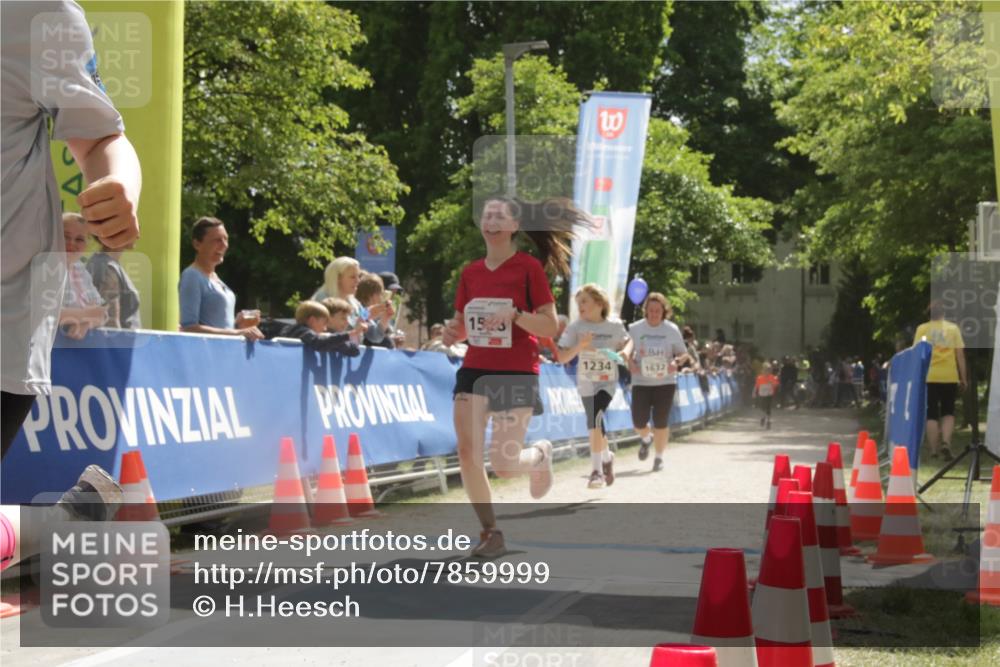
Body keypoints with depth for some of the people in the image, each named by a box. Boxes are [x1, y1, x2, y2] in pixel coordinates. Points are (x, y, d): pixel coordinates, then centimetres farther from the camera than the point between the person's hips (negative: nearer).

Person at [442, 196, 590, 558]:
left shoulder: (529, 267, -5)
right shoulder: (470, 272, 8)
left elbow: (550, 327, -8)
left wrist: (514, 314, -23)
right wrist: (451, 332, -6)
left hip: (516, 374, -4)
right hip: (475, 370, 4)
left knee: (504, 464, -7)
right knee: (468, 452, -10)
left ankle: (540, 454, 30)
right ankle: (491, 534, 4)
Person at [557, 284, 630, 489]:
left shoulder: (615, 326, -6)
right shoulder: (576, 328, -7)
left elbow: (627, 342, 14)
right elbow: (561, 358, -11)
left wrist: (625, 351, -8)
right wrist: (579, 346, -27)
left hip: (608, 382, -3)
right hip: (586, 383, 3)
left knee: (596, 419, -23)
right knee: (596, 425, 13)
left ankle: (597, 470, -19)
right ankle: (606, 457, 43)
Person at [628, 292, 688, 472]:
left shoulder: (672, 329, 0)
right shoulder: (635, 329, 0)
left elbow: (683, 353, 8)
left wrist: (676, 361, -14)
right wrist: (630, 362, -13)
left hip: (665, 381, 0)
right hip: (641, 381, 1)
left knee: (661, 422, -2)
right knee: (639, 421, -4)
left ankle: (659, 457, 15)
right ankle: (646, 439, 32)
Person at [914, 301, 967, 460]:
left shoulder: (922, 329, 2)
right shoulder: (953, 328, 4)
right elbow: (960, 355, 3)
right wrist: (963, 378, 8)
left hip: (929, 377, -1)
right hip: (949, 376, 1)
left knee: (931, 414, 7)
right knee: (948, 412, 14)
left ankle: (934, 451, 3)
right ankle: (946, 442, -10)